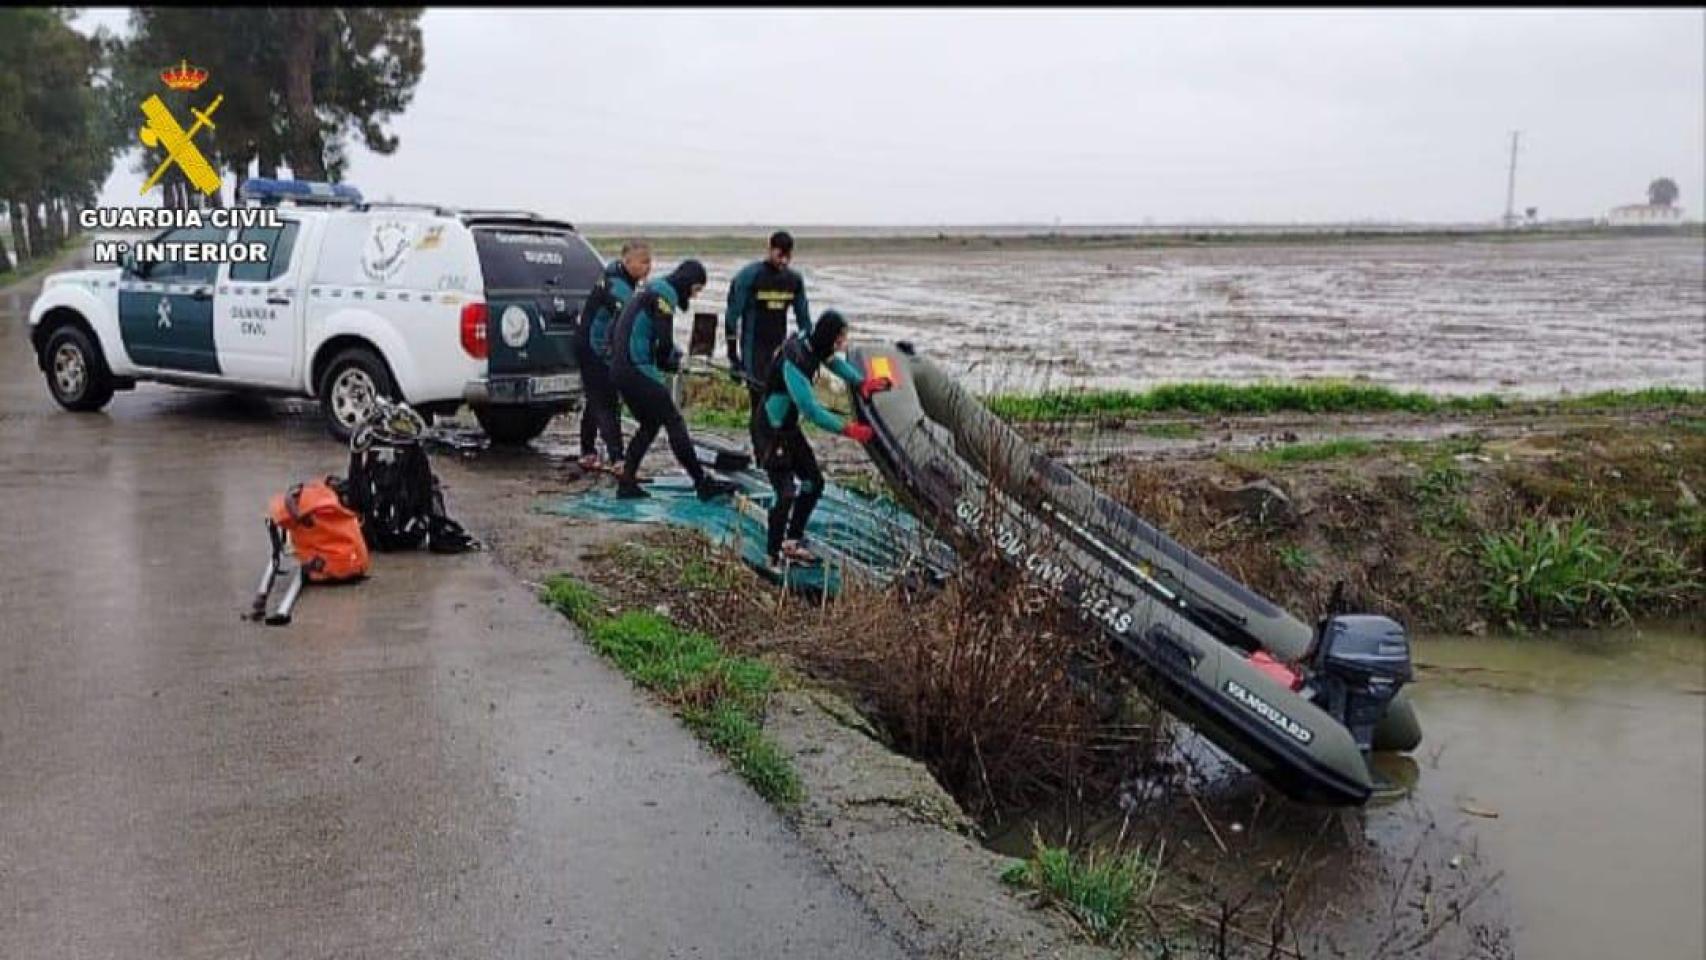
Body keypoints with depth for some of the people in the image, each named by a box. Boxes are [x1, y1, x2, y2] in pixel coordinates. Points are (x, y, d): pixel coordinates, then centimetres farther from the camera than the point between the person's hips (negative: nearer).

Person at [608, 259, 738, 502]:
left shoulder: (649, 291, 21)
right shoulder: (664, 295, -10)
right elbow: (664, 343, -19)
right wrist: (671, 362, 4)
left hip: (620, 370, 10)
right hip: (638, 371, -10)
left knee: (649, 425, 18)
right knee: (674, 423, -7)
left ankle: (626, 482, 16)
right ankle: (703, 483, -6)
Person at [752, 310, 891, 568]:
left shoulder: (810, 343, -6)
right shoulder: (794, 361, -32)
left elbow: (835, 362, 13)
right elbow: (810, 409, -34)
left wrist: (861, 382, -4)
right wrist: (847, 429, -30)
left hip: (790, 429, 10)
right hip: (770, 433, -10)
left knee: (814, 483, 15)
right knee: (787, 495, -14)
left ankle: (792, 543, 26)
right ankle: (772, 557, -3)